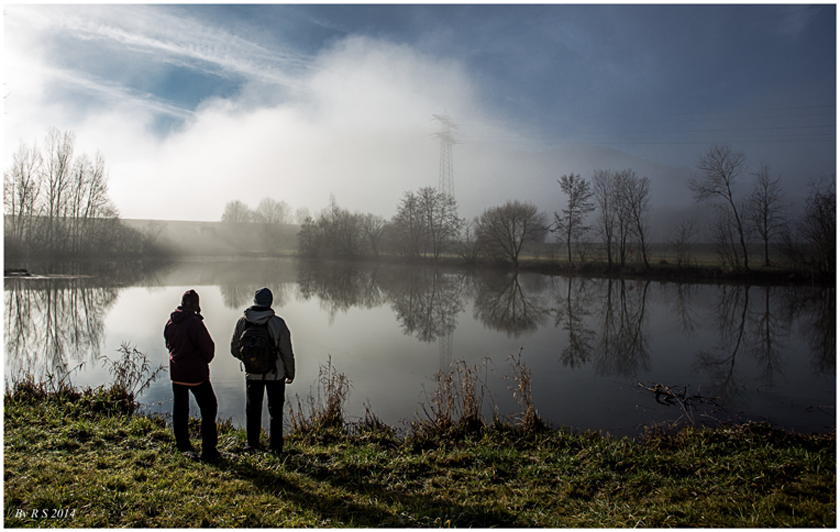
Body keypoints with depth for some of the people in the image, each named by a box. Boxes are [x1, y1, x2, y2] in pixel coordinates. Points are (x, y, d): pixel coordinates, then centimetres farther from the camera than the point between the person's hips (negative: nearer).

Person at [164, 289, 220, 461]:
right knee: (209, 408, 2)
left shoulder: (171, 322, 2)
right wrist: (205, 361, 3)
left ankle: (183, 446, 27)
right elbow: (207, 346, -17)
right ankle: (208, 450, 1)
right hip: (196, 373, -7)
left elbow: (168, 343, 14)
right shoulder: (194, 322, -20)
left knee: (179, 409, 16)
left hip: (176, 372, 7)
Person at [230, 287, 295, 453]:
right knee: (275, 410, 10)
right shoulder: (278, 323, -15)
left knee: (252, 409, 18)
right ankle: (275, 446, 14)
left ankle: (252, 444, 25)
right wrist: (290, 373, 2)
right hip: (275, 374, -2)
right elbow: (286, 352, -11)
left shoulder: (242, 322, -5)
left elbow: (234, 349, 3)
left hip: (252, 373, 2)